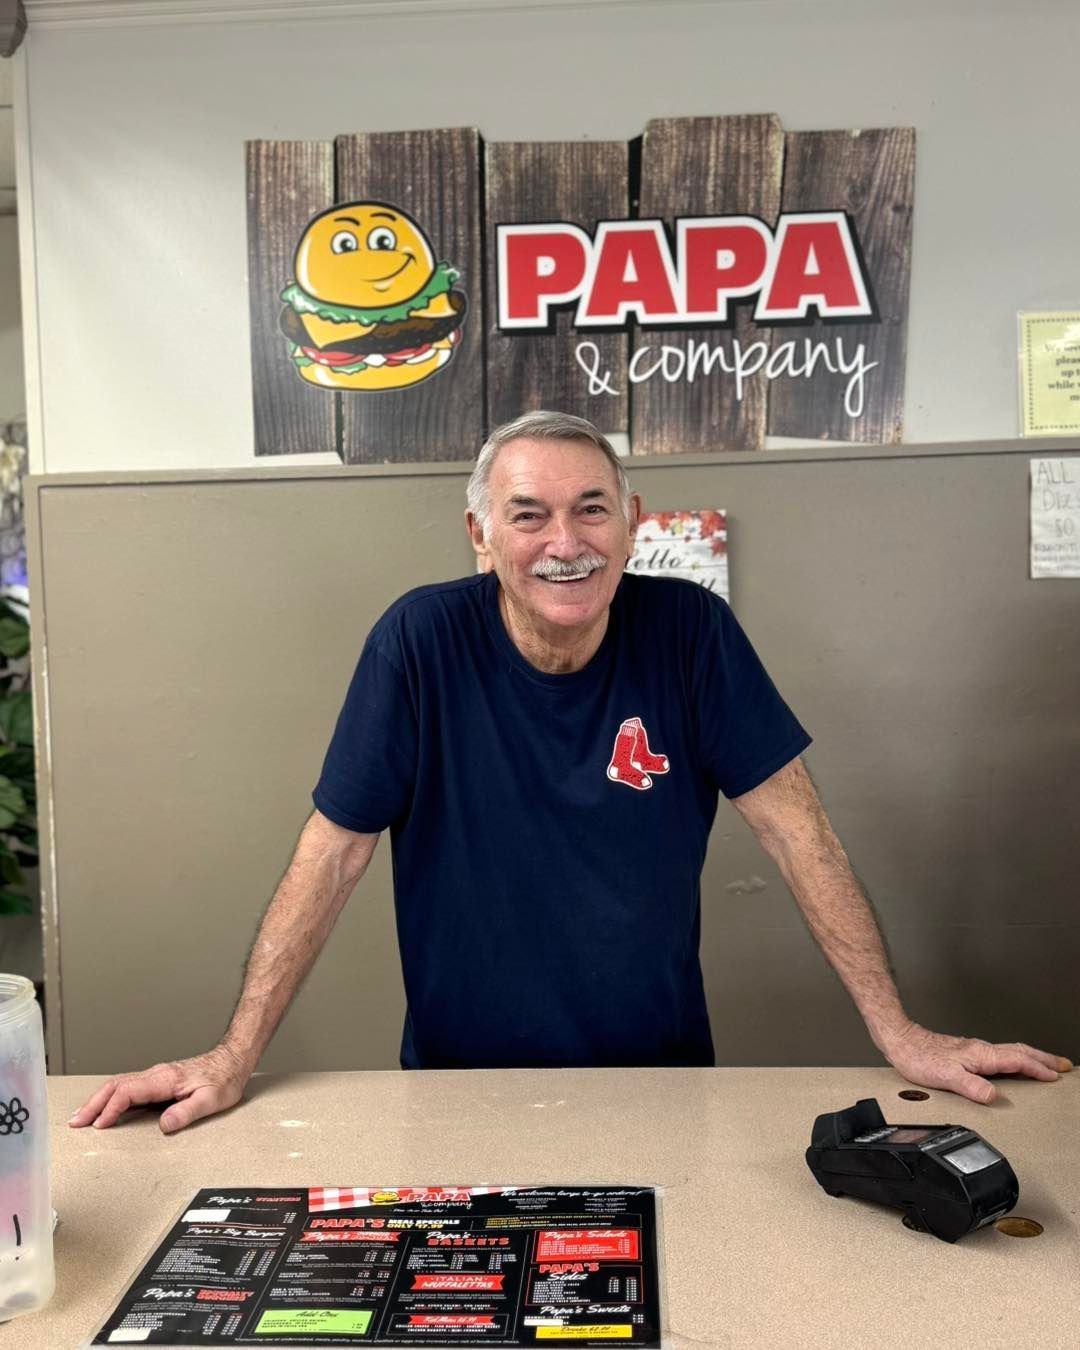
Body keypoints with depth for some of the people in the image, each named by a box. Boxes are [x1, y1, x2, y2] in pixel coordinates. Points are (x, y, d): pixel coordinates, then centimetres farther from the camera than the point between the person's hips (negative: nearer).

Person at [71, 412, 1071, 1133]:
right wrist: (234, 1058, -14)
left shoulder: (689, 630, -12)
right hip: (461, 1077, -1)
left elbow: (795, 832, -9)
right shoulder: (421, 640, -15)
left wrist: (900, 1034, -10)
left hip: (659, 1070, 1)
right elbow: (333, 855, -12)